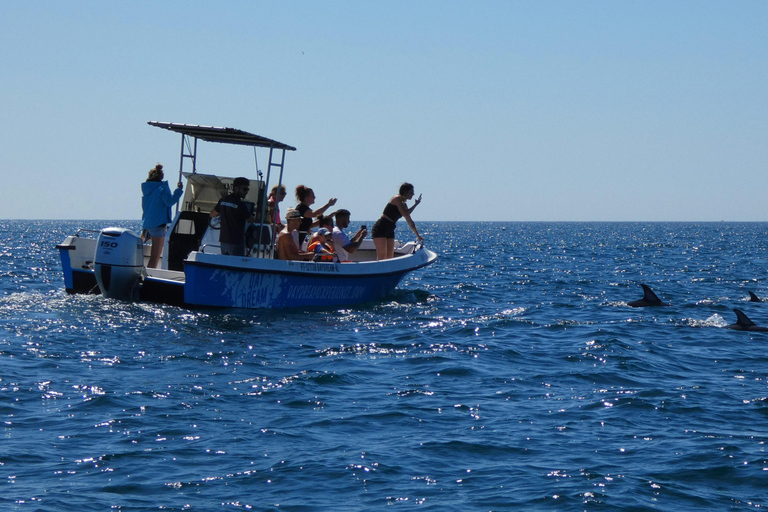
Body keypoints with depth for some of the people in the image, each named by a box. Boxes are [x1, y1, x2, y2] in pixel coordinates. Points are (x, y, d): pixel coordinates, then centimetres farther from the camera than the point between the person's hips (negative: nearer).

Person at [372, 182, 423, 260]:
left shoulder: (404, 205, 16)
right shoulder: (397, 199, -9)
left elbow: (410, 222, 23)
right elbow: (405, 214, -20)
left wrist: (418, 236, 25)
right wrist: (416, 204, -9)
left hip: (390, 231, 9)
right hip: (380, 229, -9)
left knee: (389, 257, 5)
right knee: (381, 257, -13)